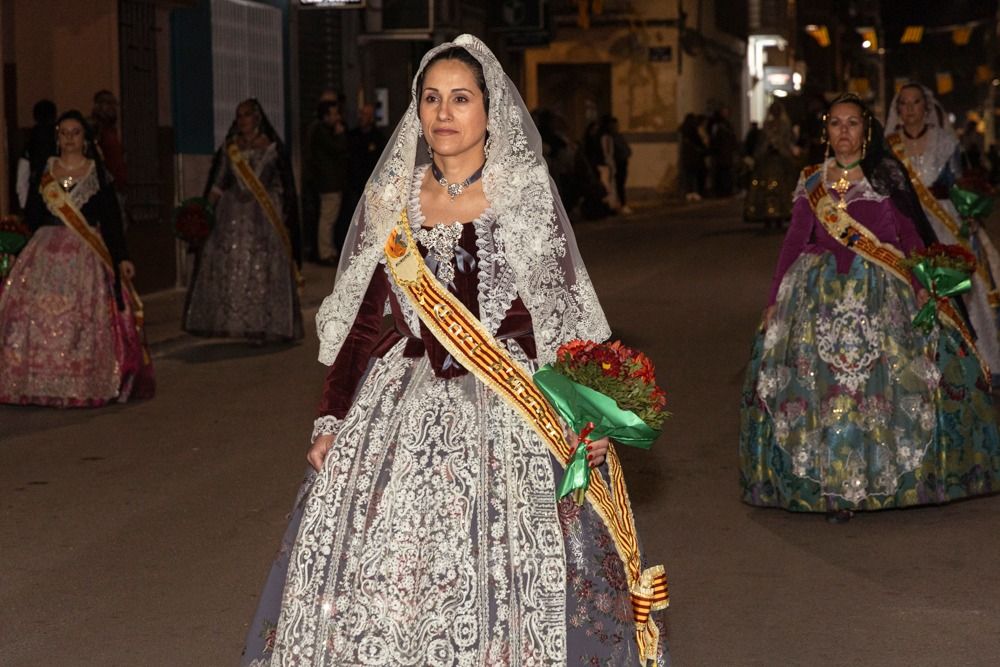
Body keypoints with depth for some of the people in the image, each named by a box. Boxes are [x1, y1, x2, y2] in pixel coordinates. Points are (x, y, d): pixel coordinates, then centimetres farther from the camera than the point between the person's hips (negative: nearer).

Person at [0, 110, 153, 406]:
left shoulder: (98, 173, 3)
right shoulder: (44, 170, 10)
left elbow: (112, 219, 1)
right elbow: (32, 215, 11)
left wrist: (121, 258, -4)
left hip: (86, 255, -2)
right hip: (45, 254, 2)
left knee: (83, 318, -8)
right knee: (38, 314, -4)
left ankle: (85, 385, -2)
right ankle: (42, 383, 3)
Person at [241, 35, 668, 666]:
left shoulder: (528, 193, -1)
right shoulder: (391, 199, 6)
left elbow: (564, 314, -2)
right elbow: (360, 318, 9)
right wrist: (331, 420, 4)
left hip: (508, 407, -2)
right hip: (404, 405, 3)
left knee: (503, 582, -4)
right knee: (380, 576, 2)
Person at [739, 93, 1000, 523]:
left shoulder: (887, 175, 4)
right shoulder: (812, 182, 10)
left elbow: (911, 237, 0)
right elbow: (794, 242, 10)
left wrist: (923, 288, -11)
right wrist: (774, 301, 6)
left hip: (883, 295, -1)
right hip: (822, 297, 2)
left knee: (885, 386, -4)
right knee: (823, 386, -4)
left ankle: (885, 476, 10)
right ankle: (833, 485, 4)